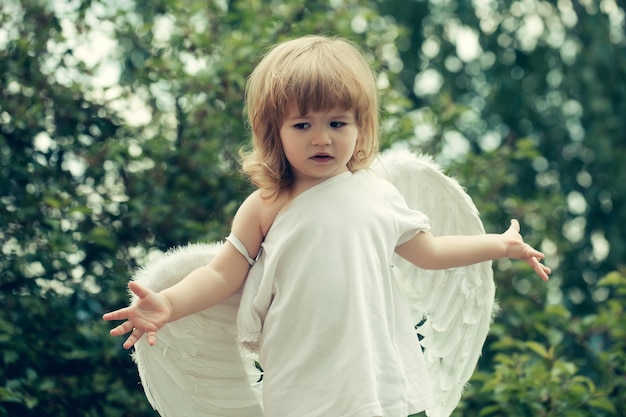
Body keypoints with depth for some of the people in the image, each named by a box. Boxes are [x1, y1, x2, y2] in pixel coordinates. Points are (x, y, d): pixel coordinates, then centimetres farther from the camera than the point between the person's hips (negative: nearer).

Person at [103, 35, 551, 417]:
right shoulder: (267, 207, -3)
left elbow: (428, 251, 20)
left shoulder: (379, 195, 7)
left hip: (379, 377, 2)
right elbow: (223, 274, -2)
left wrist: (501, 244, 22)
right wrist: (168, 304, -18)